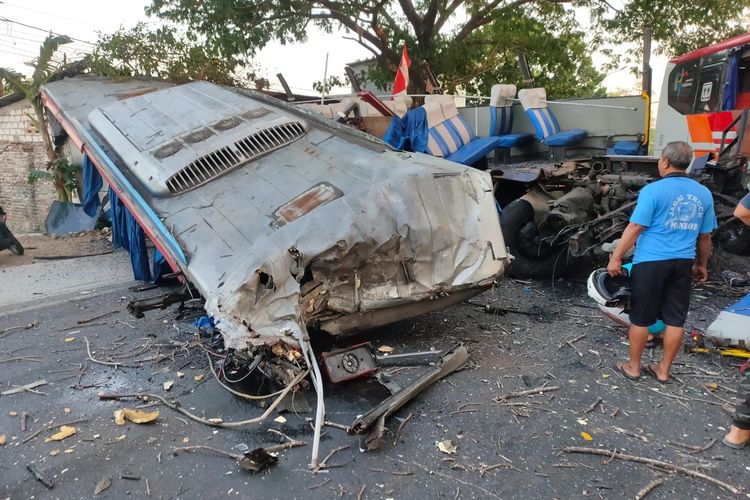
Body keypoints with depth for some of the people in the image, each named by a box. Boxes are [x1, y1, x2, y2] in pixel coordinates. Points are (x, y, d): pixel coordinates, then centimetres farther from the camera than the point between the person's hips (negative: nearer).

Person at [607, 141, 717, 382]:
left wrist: (616, 257, -9)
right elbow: (705, 236, 12)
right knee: (675, 319, 13)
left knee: (641, 318, 7)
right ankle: (664, 370, 24)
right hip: (682, 263, 5)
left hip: (651, 262, -5)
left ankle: (633, 367, 20)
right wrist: (701, 264, 24)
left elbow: (635, 228, -14)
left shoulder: (654, 190, -12)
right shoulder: (703, 194, 6)